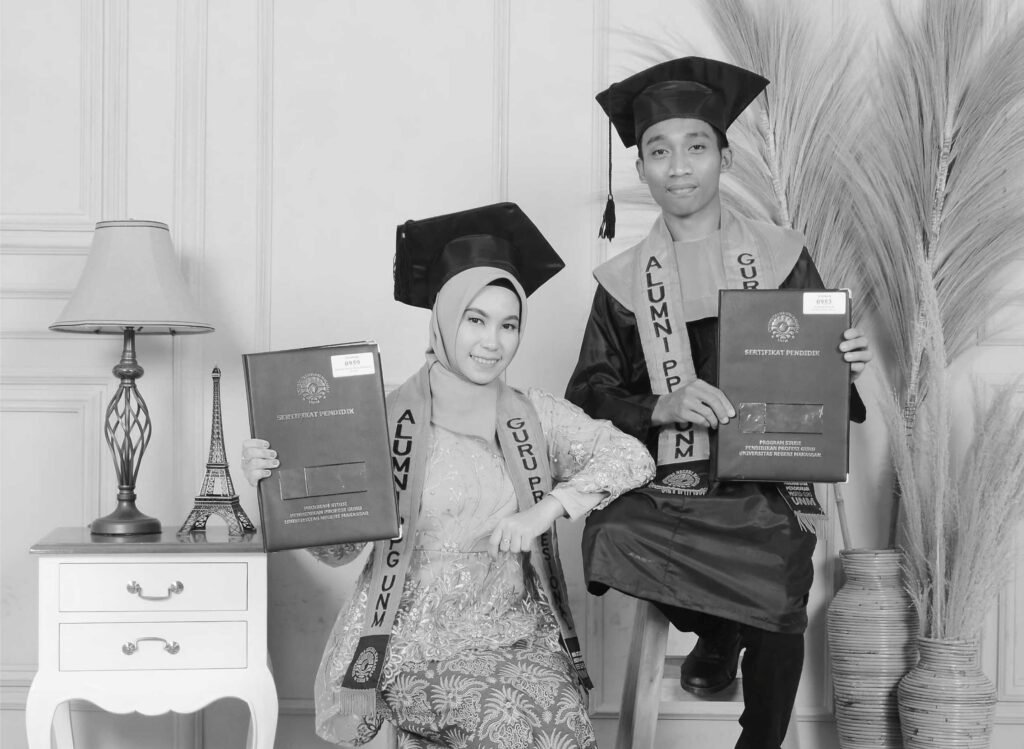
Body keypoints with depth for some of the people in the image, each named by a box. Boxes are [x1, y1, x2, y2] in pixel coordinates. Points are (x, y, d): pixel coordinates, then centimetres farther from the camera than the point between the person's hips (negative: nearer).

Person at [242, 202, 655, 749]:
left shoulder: (533, 416, 9)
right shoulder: (391, 418, -1)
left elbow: (632, 457, 1)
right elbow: (337, 546, 2)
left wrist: (547, 509, -12)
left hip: (516, 634, 5)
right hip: (419, 637, -5)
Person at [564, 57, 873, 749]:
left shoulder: (780, 257, 4)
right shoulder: (624, 281, 7)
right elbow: (589, 397, 3)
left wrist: (845, 365, -13)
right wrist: (661, 408, -16)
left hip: (767, 490, -1)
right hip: (664, 486, 2)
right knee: (610, 535, -31)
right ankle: (717, 629, 4)